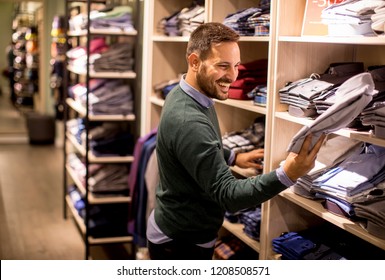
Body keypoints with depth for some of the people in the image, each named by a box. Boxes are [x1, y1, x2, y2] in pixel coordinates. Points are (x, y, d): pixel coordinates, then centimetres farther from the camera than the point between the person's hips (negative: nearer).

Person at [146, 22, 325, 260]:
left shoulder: (186, 95, -1)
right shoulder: (188, 122, -33)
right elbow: (227, 194, -35)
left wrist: (234, 158, 10)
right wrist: (287, 175, -45)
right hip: (181, 243, -9)